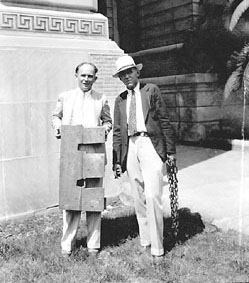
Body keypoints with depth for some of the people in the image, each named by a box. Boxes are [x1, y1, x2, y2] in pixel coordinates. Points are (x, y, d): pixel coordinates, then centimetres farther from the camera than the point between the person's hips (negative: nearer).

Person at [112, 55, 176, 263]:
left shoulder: (152, 90, 7)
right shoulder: (120, 100, 17)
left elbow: (164, 121, 3)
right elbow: (117, 131, 16)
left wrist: (171, 151, -2)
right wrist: (117, 160, 10)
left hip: (150, 145, -4)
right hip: (131, 148, 4)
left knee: (152, 197, -12)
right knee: (139, 199, 7)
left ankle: (157, 249, -3)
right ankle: (145, 243, 20)